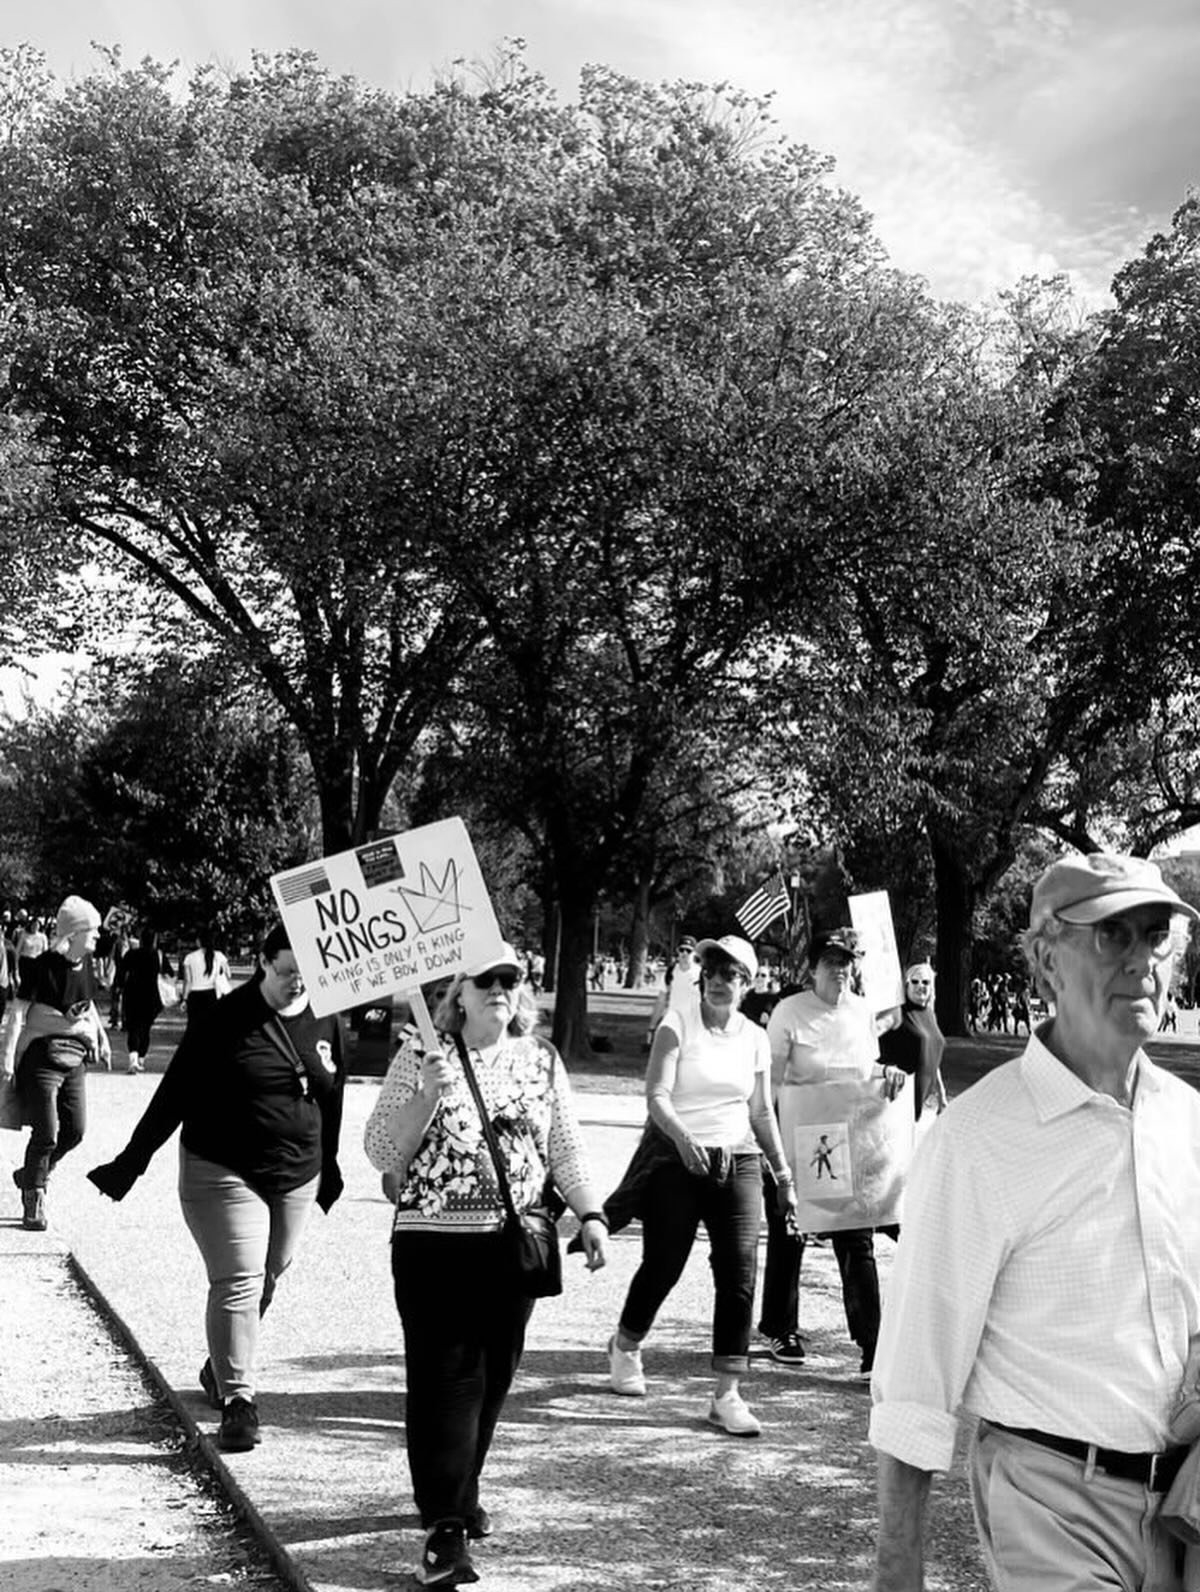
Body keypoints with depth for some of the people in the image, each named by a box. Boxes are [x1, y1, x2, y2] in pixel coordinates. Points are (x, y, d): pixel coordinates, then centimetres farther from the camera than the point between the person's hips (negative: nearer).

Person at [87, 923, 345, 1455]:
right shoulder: (227, 1019, -11)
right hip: (223, 1173, -5)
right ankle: (237, 1401, -7)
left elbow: (332, 1098, 14)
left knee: (267, 1280, 13)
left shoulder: (325, 1021, 3)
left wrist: (328, 1169, 20)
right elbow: (175, 1093, -8)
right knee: (238, 1283, -10)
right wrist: (132, 1161, -7)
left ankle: (221, 1367, 35)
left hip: (297, 1178, 5)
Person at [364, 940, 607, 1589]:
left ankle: (460, 1494, 33)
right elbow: (380, 1152, -5)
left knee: (492, 1376, 12)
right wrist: (427, 1096, -19)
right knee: (444, 1377, -7)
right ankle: (445, 1528, -5)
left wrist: (590, 1214, 3)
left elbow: (565, 1148, 13)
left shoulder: (541, 1060, 8)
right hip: (434, 1243, -4)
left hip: (514, 1244, 4)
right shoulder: (421, 1056, -2)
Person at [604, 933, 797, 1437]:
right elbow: (656, 1095, -13)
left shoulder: (754, 1038, 8)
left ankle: (727, 1395, -1)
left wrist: (783, 1175, 12)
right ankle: (624, 1347, 36)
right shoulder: (678, 1022, -4)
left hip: (737, 1163, 3)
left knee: (740, 1273, -7)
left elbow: (762, 1113, 15)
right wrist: (682, 1136, -31)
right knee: (662, 1266, 6)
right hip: (677, 1160, -3)